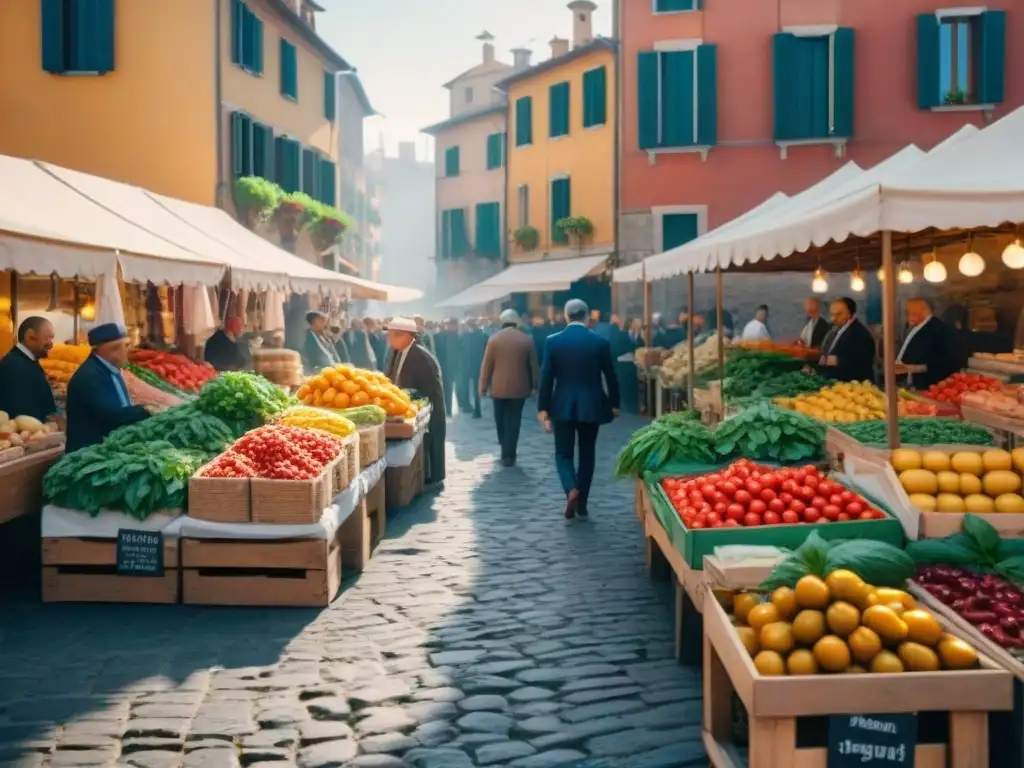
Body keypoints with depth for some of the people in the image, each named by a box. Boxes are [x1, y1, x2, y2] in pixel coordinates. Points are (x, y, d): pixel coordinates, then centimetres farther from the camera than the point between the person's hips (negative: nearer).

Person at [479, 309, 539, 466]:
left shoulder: (494, 339, -5)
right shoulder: (527, 340, -2)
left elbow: (486, 365, -4)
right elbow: (533, 366, 2)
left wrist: (483, 386, 3)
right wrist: (534, 385, 13)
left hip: (498, 387, 0)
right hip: (518, 387, 0)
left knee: (500, 420, 17)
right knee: (513, 421, 4)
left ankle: (506, 451, 28)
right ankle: (508, 456, 2)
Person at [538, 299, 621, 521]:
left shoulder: (553, 341, -5)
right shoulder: (600, 342, -4)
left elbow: (546, 377, -5)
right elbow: (610, 376, 2)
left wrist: (543, 408, 1)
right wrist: (614, 404, 14)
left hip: (563, 406, -1)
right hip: (591, 405, 1)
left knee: (563, 453, 9)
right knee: (587, 455, 13)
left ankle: (571, 489, -18)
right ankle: (581, 505, 16)